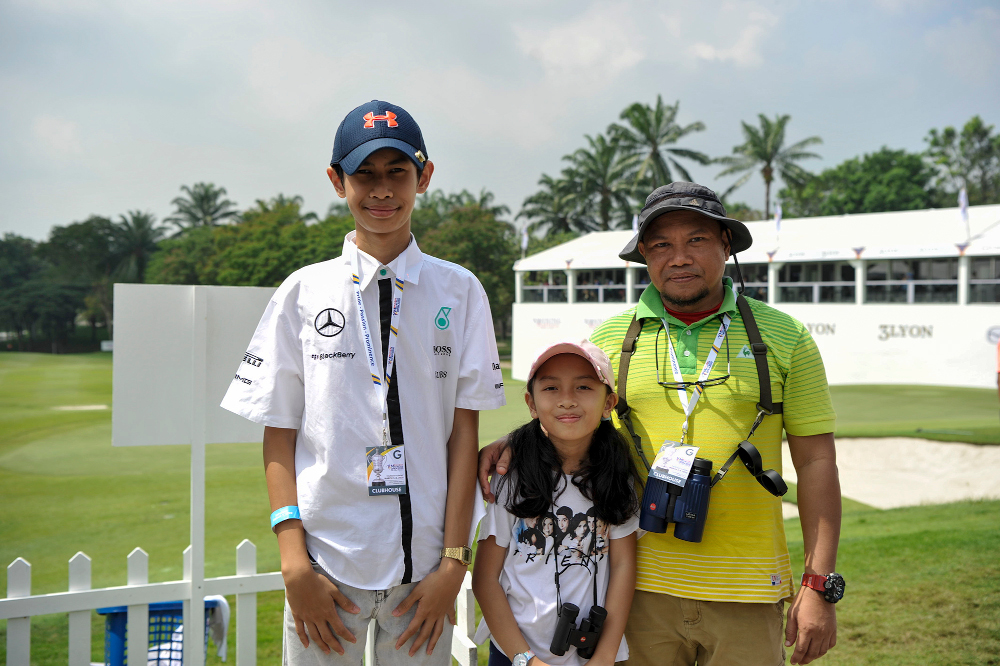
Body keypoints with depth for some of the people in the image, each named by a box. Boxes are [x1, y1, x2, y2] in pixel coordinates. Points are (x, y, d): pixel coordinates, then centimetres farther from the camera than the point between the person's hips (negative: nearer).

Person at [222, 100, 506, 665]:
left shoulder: (460, 292, 3)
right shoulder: (303, 292, 3)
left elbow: (464, 429, 1)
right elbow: (280, 432, 2)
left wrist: (453, 560, -5)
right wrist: (294, 561, -7)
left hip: (424, 568, 0)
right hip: (326, 562, 0)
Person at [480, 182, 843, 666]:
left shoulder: (784, 338, 2)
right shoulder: (610, 340, 5)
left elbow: (816, 462, 2)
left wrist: (819, 585, -3)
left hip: (746, 596, -1)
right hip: (642, 586, 1)